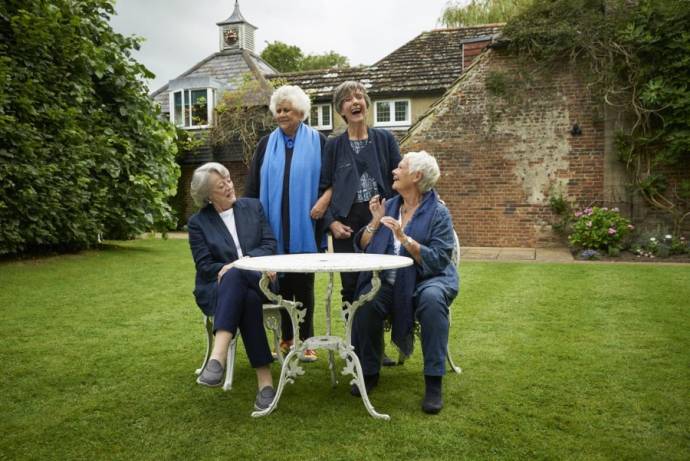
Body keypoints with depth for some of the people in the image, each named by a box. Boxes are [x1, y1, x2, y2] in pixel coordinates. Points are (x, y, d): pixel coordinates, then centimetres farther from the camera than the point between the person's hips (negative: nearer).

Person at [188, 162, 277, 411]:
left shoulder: (253, 207, 12)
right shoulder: (197, 222, 8)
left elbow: (270, 244, 4)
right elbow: (205, 266, 0)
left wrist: (240, 264, -13)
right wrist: (227, 268, -19)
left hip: (256, 281, 1)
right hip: (216, 288, 0)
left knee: (234, 276, -38)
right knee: (249, 300, -38)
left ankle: (217, 359, -48)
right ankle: (264, 381, -43)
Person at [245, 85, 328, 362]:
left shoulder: (318, 142, 3)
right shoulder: (266, 144, 10)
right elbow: (253, 186, 10)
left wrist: (324, 199, -14)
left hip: (304, 227, -2)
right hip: (274, 227, 2)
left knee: (304, 283, 3)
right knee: (282, 281, 7)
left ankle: (306, 340, 14)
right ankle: (286, 339, 18)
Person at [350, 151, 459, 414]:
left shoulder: (437, 213, -4)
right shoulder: (389, 206, 11)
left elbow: (438, 260, -15)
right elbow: (362, 247, 10)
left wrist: (404, 238, -22)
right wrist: (375, 222, -4)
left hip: (428, 279, -3)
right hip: (390, 282, 3)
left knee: (432, 298, -37)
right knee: (366, 302, -28)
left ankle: (434, 382, -27)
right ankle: (369, 372, -5)